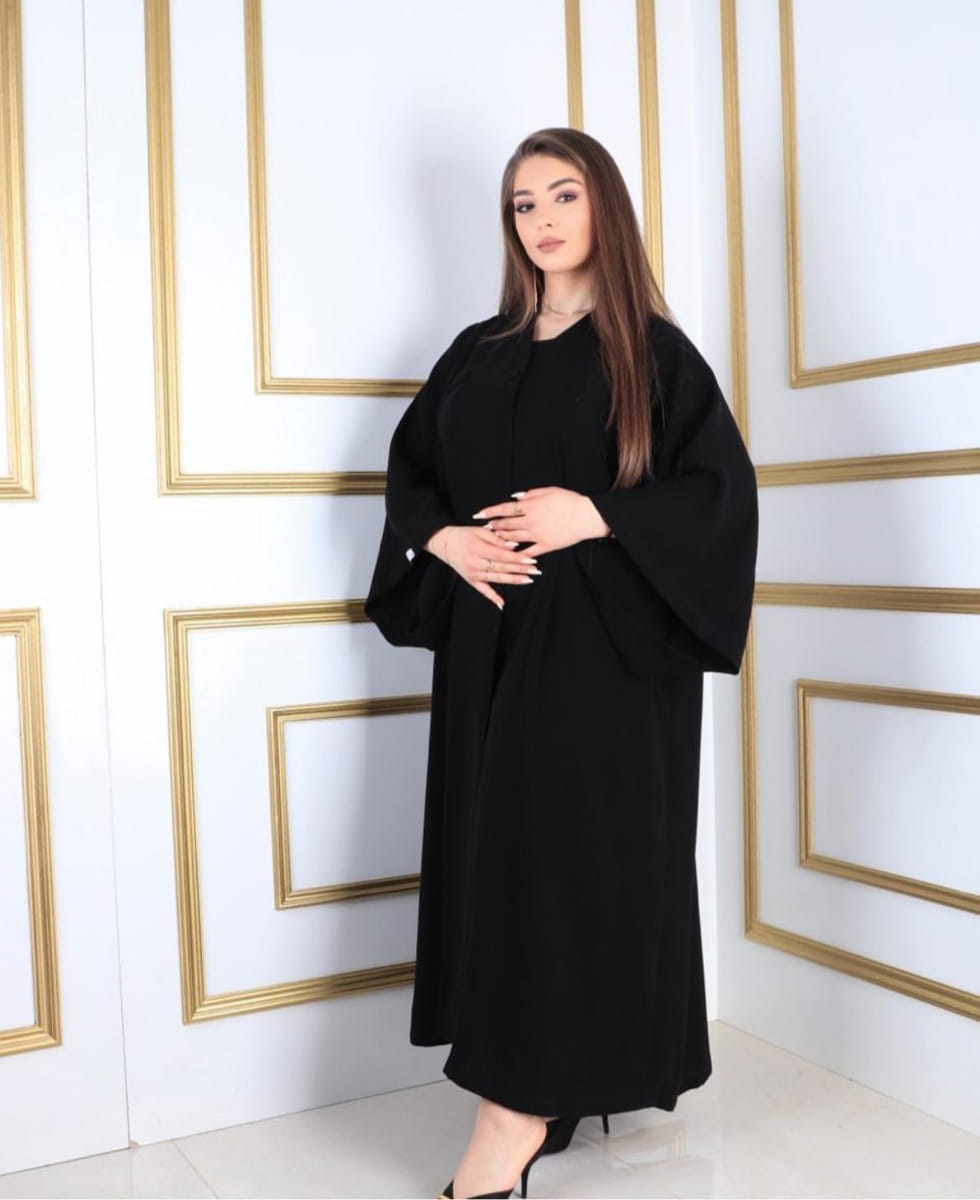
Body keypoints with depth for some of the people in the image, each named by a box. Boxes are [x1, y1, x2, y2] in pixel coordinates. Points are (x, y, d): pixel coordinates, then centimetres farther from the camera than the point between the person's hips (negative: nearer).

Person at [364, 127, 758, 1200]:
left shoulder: (652, 351, 1)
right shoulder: (476, 354, 14)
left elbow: (722, 487, -6)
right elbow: (408, 469, 16)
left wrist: (596, 516, -18)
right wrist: (445, 540, -5)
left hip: (605, 644, -5)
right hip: (490, 641, 5)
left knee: (574, 842, -7)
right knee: (496, 843, 4)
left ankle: (517, 1110, -4)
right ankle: (576, 1071, 17)